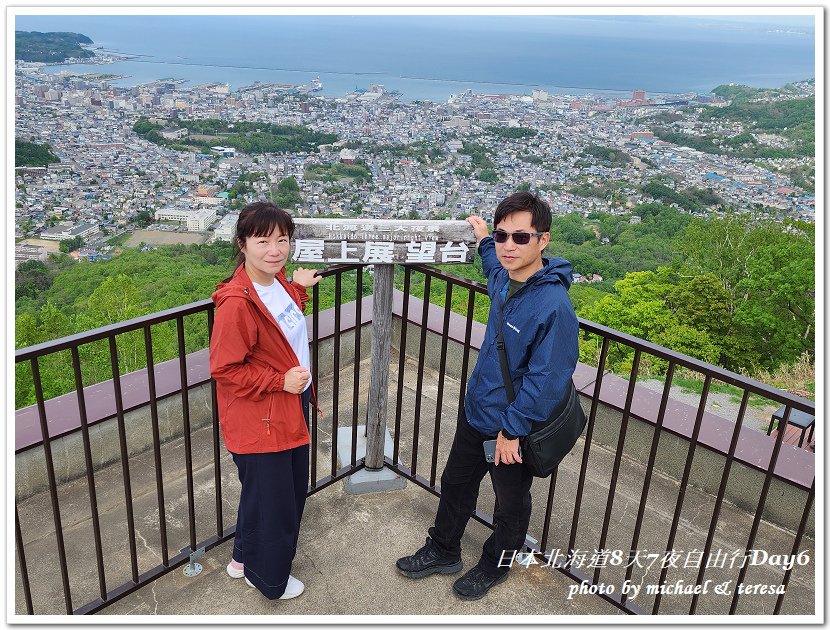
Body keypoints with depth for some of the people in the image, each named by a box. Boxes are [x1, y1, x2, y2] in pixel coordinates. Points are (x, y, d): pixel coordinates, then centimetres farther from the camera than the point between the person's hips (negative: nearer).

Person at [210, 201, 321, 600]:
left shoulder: (277, 282, 0)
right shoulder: (236, 303, -27)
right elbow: (224, 369, -23)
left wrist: (298, 288, 12)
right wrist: (279, 382, -23)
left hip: (291, 407, 9)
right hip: (259, 421, -9)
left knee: (292, 491, 25)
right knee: (270, 500, 10)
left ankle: (245, 559, 48)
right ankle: (269, 578, 38)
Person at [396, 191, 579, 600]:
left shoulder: (554, 305, -30)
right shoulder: (504, 279, -6)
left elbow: (546, 380, -27)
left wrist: (512, 429, -20)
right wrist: (485, 242, 26)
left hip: (513, 430, -7)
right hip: (475, 413, 8)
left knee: (510, 505, 19)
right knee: (455, 484, 25)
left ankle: (495, 566, 45)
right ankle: (442, 551, 48)